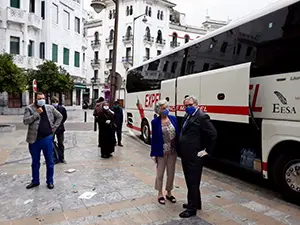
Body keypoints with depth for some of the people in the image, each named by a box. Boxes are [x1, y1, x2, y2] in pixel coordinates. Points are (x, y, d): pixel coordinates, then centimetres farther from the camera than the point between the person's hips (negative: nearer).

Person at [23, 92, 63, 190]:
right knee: (35, 162, 14)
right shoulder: (29, 108, -1)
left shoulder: (50, 108, 4)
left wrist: (54, 127, 5)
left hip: (47, 138, 0)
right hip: (34, 139, 0)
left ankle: (50, 181, 22)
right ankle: (35, 181, 31)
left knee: (49, 161, 7)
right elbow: (25, 121, -13)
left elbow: (59, 116, 14)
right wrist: (37, 113, -18)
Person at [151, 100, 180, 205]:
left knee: (171, 173, 16)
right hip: (161, 152, -3)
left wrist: (179, 149, -1)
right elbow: (154, 138, -7)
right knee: (160, 173, 12)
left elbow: (178, 134, 2)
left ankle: (169, 193, 34)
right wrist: (154, 154, -7)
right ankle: (160, 194, 31)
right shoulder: (155, 122, -9)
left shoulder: (173, 118, 0)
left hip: (173, 151, 3)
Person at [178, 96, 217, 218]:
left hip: (195, 157, -9)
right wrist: (182, 152, 15)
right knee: (190, 181, 19)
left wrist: (207, 150, -13)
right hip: (186, 156, 9)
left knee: (193, 182, 3)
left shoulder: (202, 117, -15)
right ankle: (195, 203, 36)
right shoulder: (187, 116, 12)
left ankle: (192, 208, 16)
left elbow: (213, 134, -18)